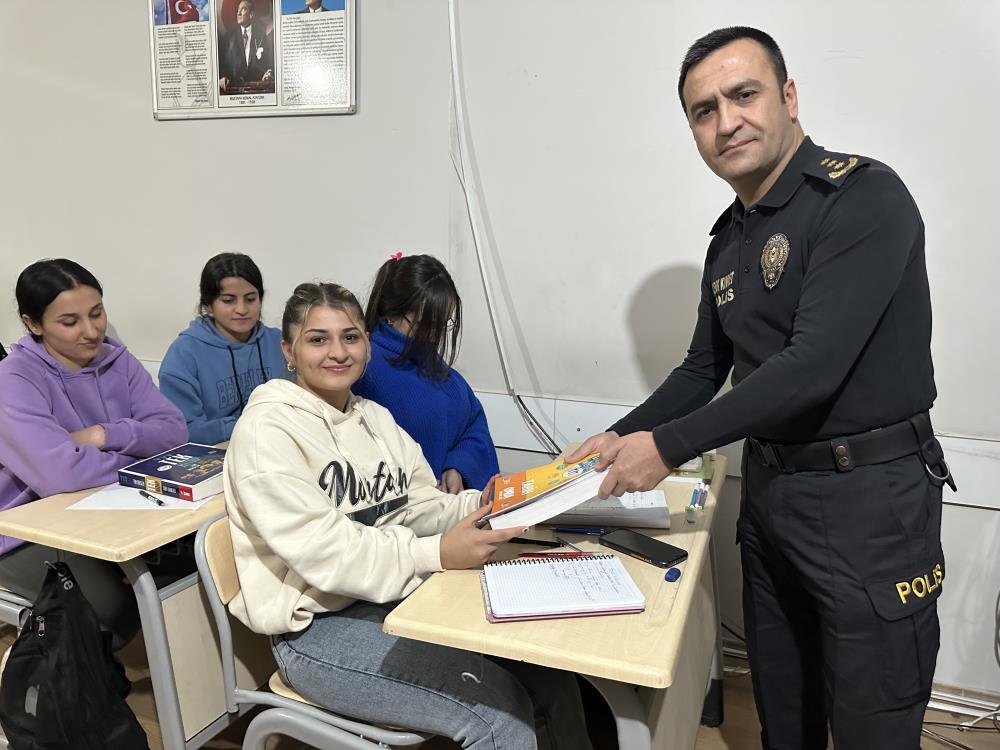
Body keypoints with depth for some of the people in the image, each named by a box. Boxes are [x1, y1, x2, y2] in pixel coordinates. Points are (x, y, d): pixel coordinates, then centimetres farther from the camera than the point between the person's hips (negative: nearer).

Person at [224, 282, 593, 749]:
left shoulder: (375, 416, 13)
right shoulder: (267, 429, -12)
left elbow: (420, 509, 8)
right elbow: (321, 551, -21)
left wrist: (479, 504, -11)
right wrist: (437, 554, -28)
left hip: (400, 596, 7)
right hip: (319, 627, -6)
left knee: (548, 670, -8)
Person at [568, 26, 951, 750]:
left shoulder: (864, 197, -16)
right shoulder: (729, 240, 9)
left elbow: (815, 367, -25)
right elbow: (704, 369, 16)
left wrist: (669, 446, -20)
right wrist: (621, 436, 5)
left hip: (870, 500, -7)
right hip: (770, 491, 7)